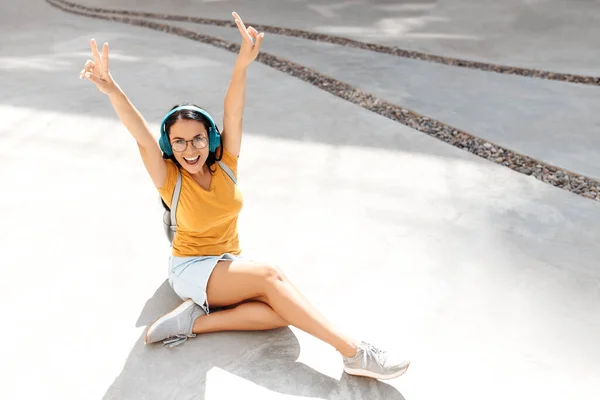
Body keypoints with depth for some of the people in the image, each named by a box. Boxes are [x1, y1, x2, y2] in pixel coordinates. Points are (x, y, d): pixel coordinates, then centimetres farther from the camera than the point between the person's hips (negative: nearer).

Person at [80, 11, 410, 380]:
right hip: (191, 269, -5)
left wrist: (242, 65, -40)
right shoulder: (170, 180, -13)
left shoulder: (225, 164, -6)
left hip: (229, 265, 5)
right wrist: (111, 89, -49)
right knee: (270, 275, -30)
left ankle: (196, 320, -18)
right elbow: (142, 137, -32)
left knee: (282, 312, -25)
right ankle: (354, 352, -30)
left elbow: (233, 114, -23)